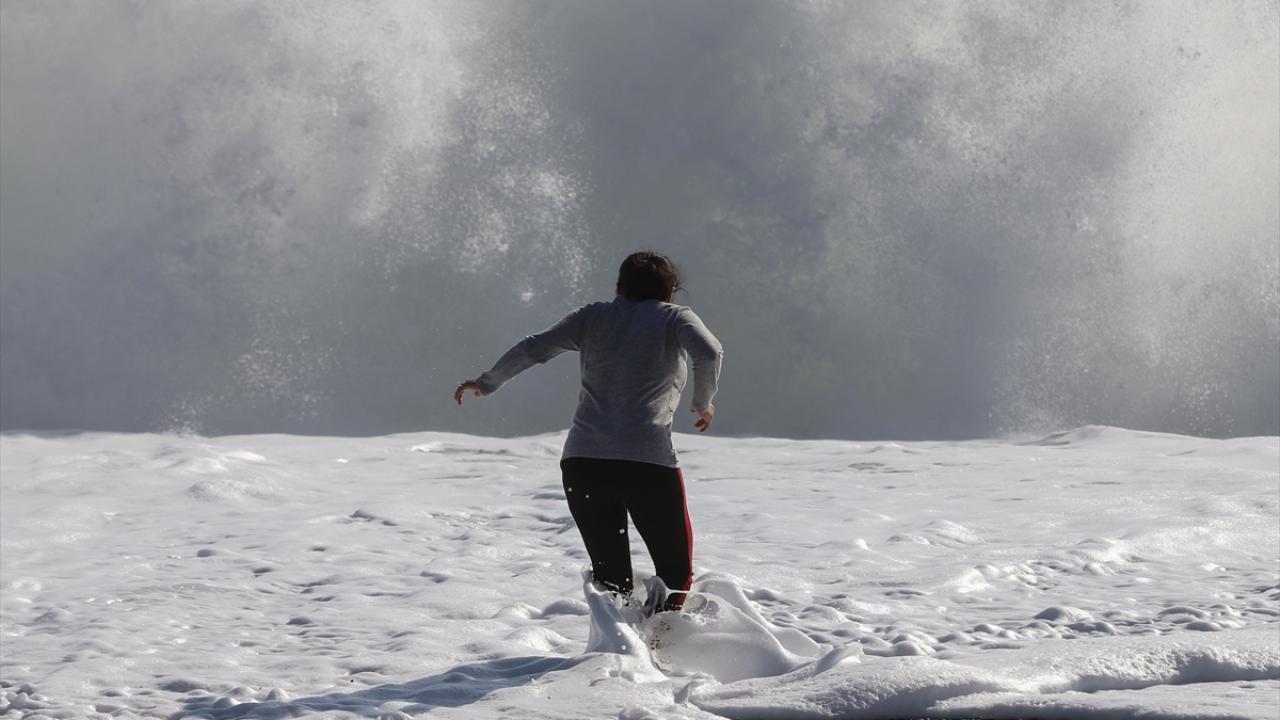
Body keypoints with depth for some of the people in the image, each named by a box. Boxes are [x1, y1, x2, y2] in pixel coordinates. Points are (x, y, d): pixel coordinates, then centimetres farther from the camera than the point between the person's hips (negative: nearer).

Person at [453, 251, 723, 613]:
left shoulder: (593, 317, 18)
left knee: (611, 578, 14)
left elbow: (534, 348, 12)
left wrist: (487, 383, 26)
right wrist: (703, 403, 8)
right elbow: (709, 353, -9)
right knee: (676, 571, 6)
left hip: (581, 462, 3)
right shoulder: (676, 317, 10)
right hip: (648, 462, -3)